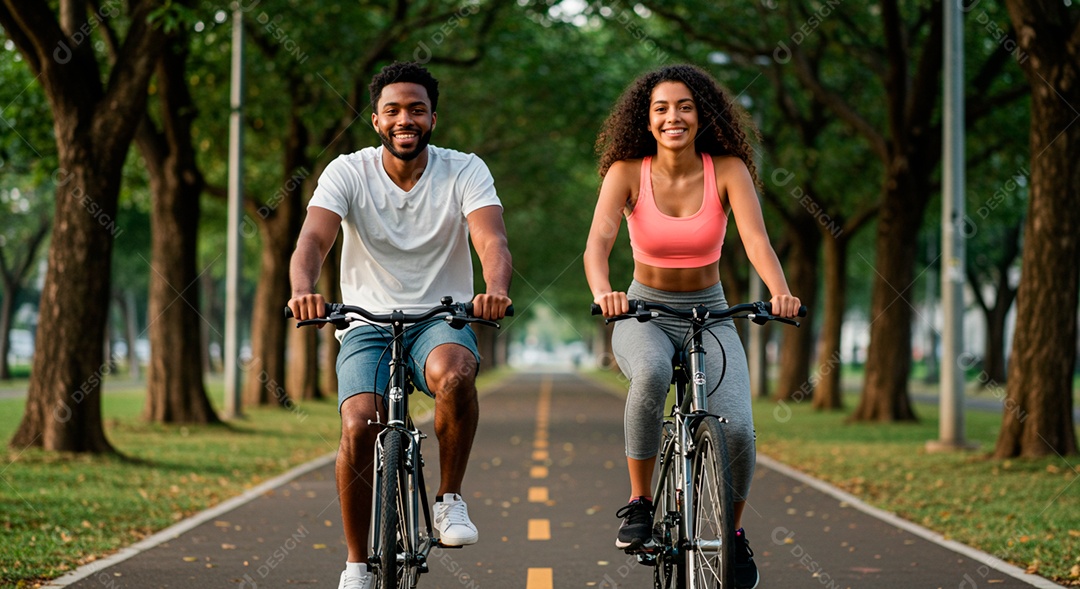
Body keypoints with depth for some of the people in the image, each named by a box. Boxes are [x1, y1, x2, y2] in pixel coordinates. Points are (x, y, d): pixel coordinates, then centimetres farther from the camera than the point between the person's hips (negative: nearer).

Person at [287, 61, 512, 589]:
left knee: (453, 374, -36)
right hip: (367, 324, 1)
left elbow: (492, 240, -20)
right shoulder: (348, 173, -5)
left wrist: (496, 289, -44)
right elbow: (313, 238, -20)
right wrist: (303, 289, -43)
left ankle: (449, 500, -13)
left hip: (441, 319, -1)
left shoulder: (465, 172, -4)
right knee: (358, 427, -23)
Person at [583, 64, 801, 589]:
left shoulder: (728, 170, -9)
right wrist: (602, 292, -46)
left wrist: (780, 292, -43)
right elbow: (598, 241, -24)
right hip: (643, 314, -1)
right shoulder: (627, 172, -9)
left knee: (737, 428, -22)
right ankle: (639, 502, -18)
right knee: (651, 373, -38)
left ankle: (734, 532, 8)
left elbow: (756, 239, -22)